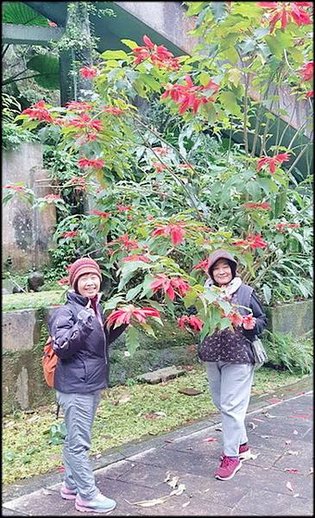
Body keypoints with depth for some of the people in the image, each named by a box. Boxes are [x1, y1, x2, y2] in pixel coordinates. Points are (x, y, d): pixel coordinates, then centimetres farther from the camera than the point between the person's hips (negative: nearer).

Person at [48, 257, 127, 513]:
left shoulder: (97, 308, 8)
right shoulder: (66, 312, -15)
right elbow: (61, 348, -22)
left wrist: (120, 325, 6)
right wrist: (82, 326, -33)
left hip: (93, 385, 9)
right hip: (75, 388, -8)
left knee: (75, 439, 20)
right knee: (79, 443, 2)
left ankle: (71, 485, 33)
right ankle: (87, 496, 13)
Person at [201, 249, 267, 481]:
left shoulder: (246, 292, -5)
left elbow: (263, 320, 3)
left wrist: (252, 325, -17)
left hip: (238, 357, -5)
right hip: (212, 357, 5)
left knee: (231, 406, -5)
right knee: (221, 404, 16)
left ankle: (232, 455, 8)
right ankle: (242, 445, 34)